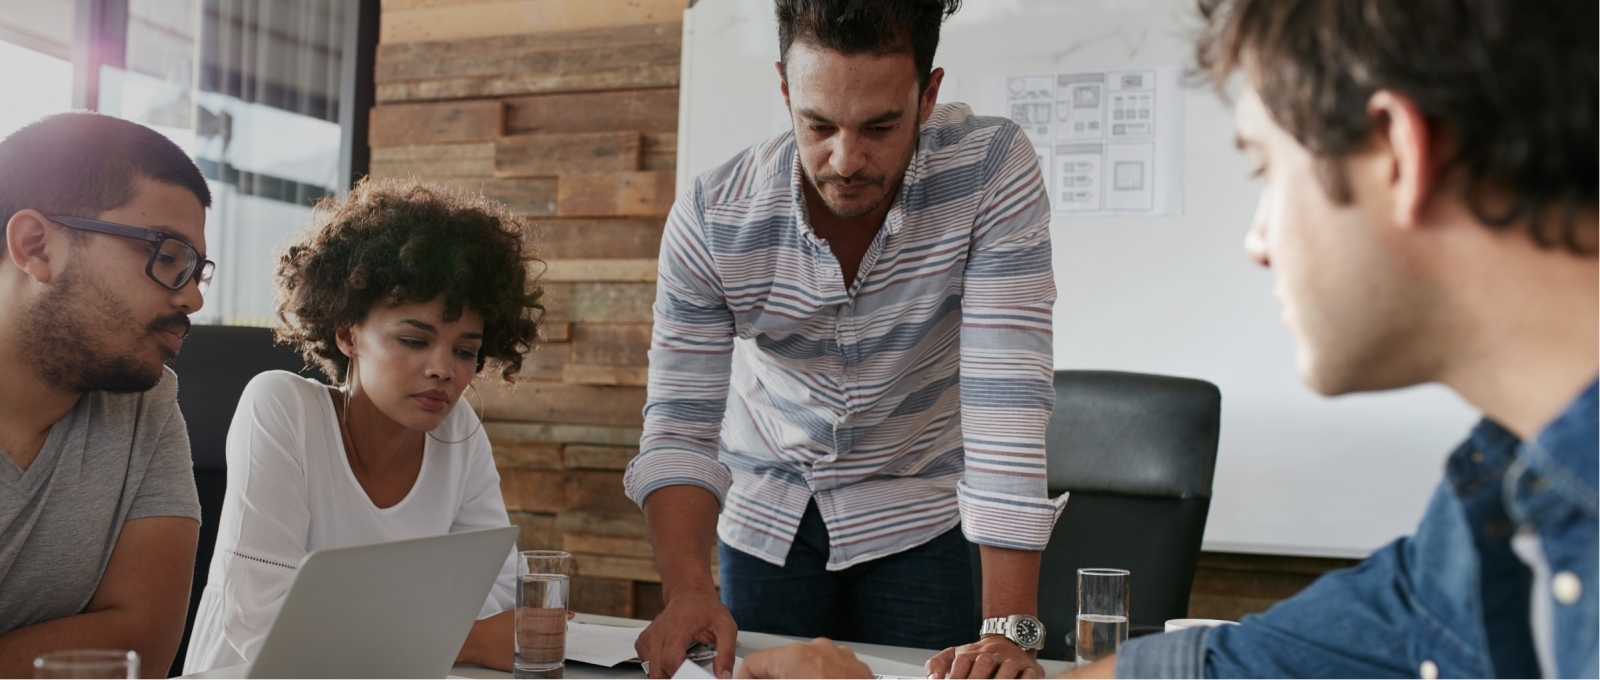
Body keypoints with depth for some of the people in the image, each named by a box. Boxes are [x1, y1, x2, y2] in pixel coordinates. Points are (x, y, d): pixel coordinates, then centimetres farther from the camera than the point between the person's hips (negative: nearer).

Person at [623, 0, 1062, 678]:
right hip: (766, 517, 2)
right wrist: (687, 588, -36)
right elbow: (682, 422, -18)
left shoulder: (992, 169, -25)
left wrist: (1009, 625, -35)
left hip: (918, 516, -1)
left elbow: (1006, 392, -30)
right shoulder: (712, 216, -21)